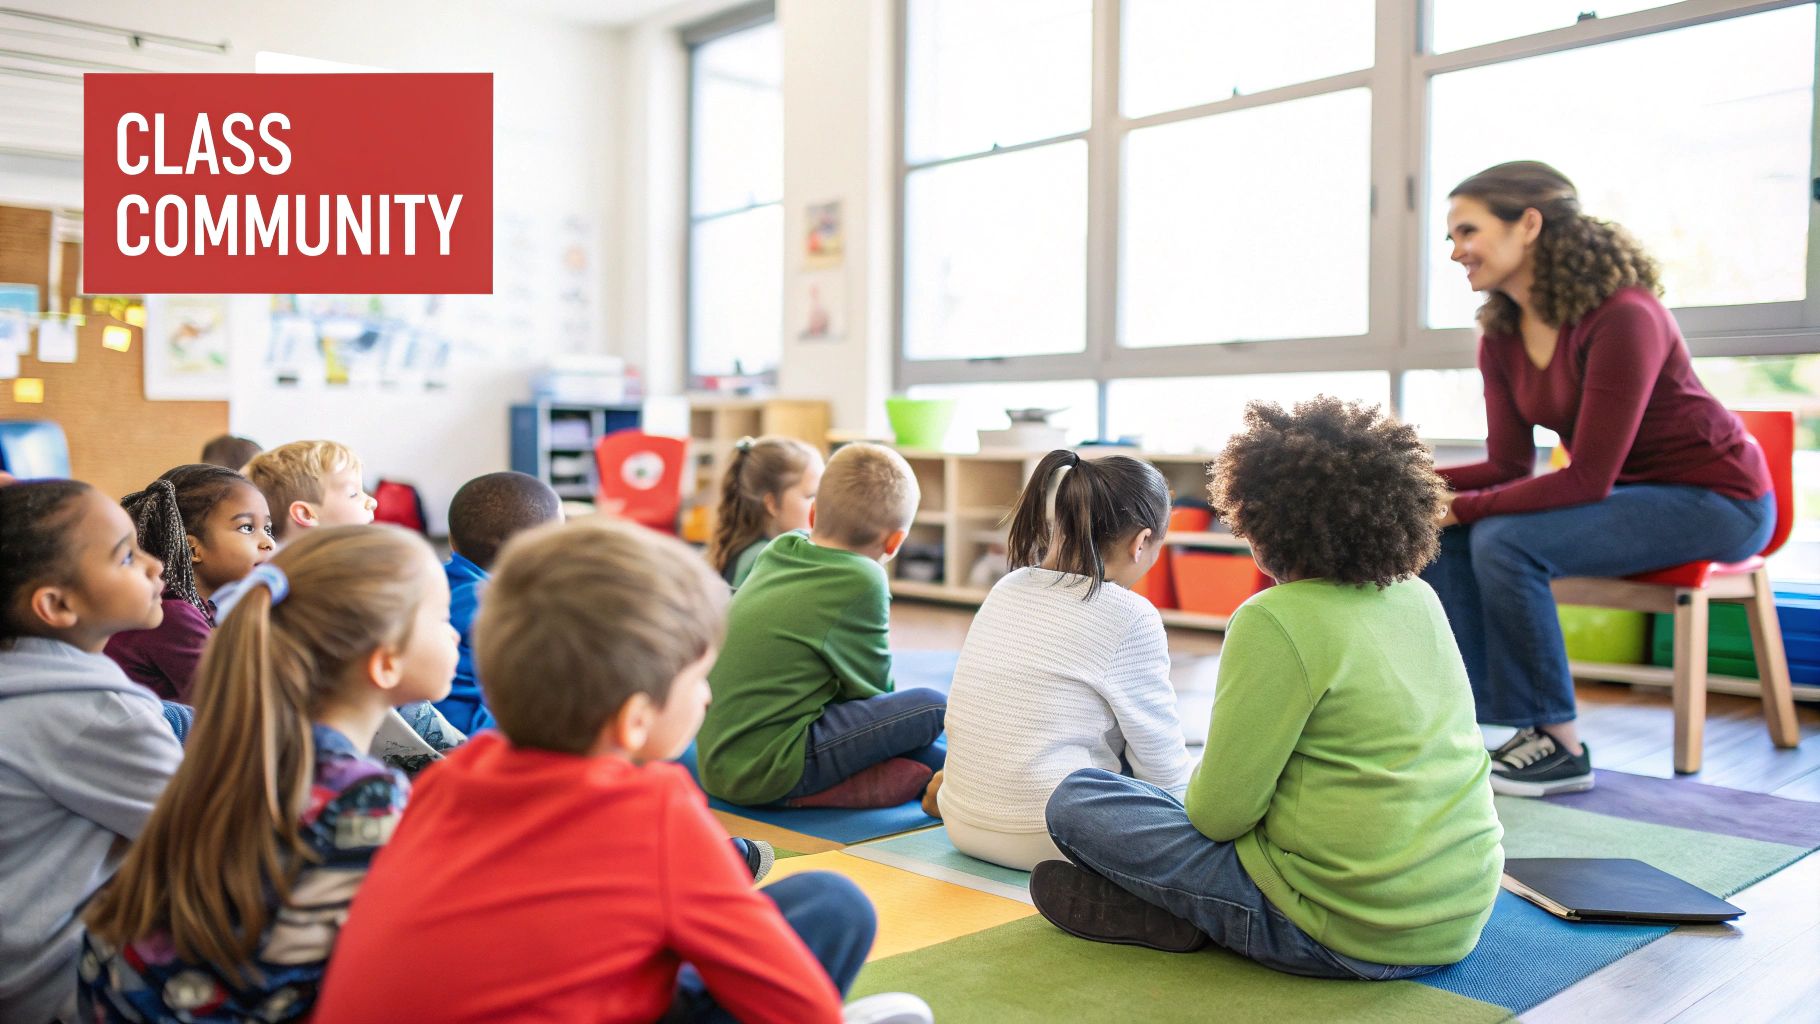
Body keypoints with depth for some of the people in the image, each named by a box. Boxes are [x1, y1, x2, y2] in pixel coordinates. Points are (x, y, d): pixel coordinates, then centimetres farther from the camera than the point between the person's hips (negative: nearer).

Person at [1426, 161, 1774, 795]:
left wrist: (1462, 506, -28)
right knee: (1442, 537, -11)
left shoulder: (1621, 317, -25)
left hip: (1713, 499, -8)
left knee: (1504, 541, -28)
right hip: (1626, 497, 8)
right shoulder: (1501, 336, -1)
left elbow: (1589, 478, -27)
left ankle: (1558, 745, -12)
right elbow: (1508, 467, -1)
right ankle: (1476, 714, -5)